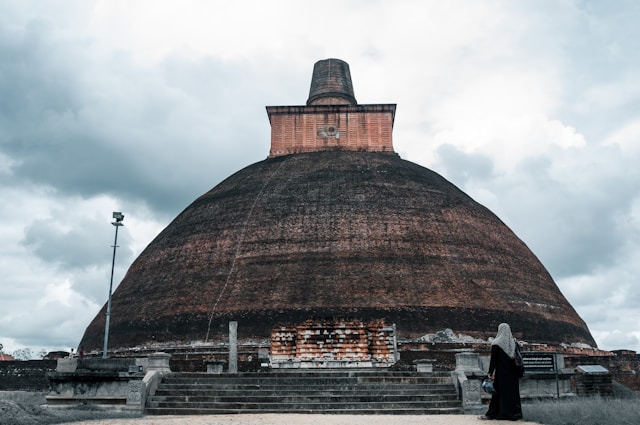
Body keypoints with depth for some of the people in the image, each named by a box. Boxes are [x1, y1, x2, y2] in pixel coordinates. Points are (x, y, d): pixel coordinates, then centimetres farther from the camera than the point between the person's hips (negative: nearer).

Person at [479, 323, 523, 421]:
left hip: (501, 372, -4)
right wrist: (518, 372, 14)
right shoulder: (514, 342, 4)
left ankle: (491, 413, 6)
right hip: (512, 372, 4)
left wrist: (490, 372, -8)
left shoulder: (496, 343, -10)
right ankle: (516, 413, 11)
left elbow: (493, 359, -12)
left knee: (499, 391, 2)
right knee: (513, 391, 9)